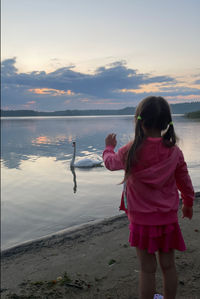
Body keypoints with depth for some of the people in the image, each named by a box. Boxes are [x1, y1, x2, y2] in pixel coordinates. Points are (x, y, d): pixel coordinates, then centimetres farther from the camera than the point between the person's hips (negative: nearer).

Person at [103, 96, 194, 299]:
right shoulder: (174, 151, -7)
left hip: (142, 219, -3)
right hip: (168, 218, 3)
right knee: (168, 266, 18)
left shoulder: (131, 152, -16)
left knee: (147, 269, 9)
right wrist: (188, 203, 23)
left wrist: (109, 147, 25)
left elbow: (110, 162, 4)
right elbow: (184, 181, 5)